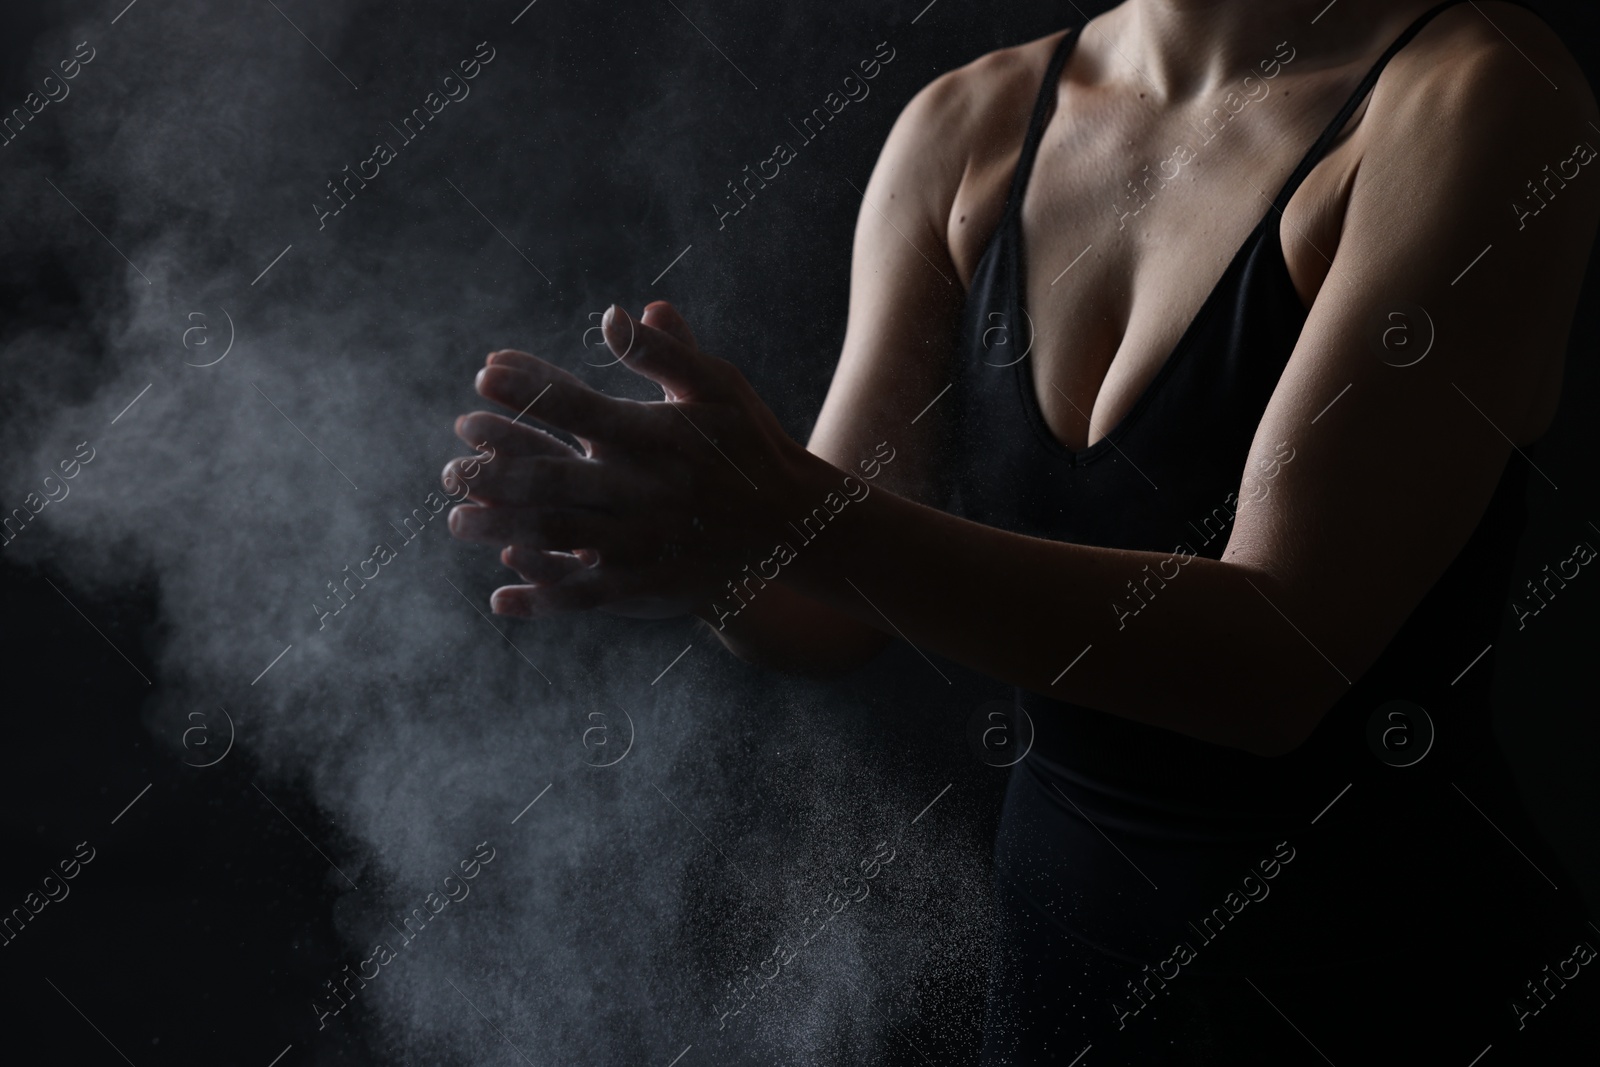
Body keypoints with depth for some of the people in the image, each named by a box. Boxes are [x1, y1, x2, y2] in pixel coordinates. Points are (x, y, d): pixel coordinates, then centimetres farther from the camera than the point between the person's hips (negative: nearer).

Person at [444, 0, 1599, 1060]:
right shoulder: (963, 130, -1)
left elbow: (1277, 660, -28)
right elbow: (832, 621, -2)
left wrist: (796, 518, -36)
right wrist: (691, 546, -25)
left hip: (1375, 969, -4)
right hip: (1055, 921, 5)